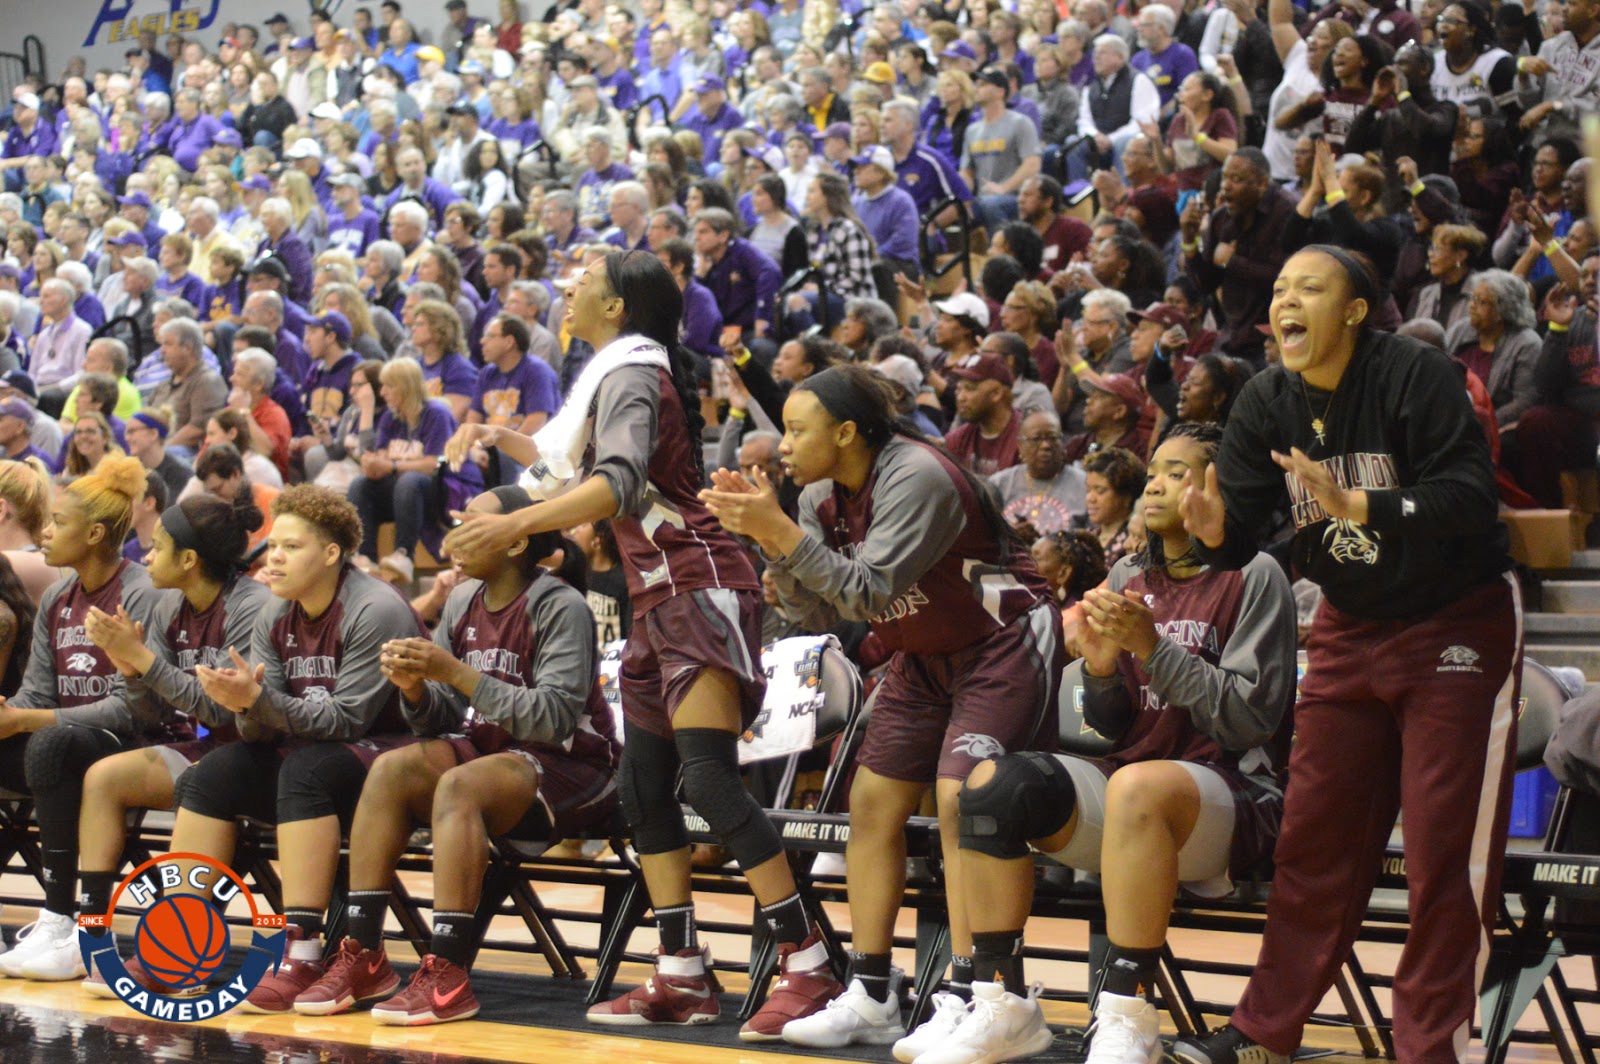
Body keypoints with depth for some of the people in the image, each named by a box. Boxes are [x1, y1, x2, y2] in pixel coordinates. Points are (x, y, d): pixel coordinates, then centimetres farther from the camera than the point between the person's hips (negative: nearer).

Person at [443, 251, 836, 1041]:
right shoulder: (613, 375, 20)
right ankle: (682, 977, 12)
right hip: (660, 597, 10)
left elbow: (618, 483, -26)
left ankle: (808, 967, -20)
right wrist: (502, 439, 26)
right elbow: (579, 474, 31)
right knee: (644, 786, 8)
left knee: (709, 778, -18)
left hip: (699, 586, -10)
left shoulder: (631, 373, -10)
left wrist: (515, 525, -33)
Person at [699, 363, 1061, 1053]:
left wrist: (781, 529, -31)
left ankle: (968, 998, -19)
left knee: (960, 801, -21)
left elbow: (869, 591, -30)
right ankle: (871, 998, 7)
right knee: (872, 801, 2)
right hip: (926, 657, 9)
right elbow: (819, 616, -1)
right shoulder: (824, 497, -1)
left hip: (1002, 644, -9)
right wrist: (767, 538, -13)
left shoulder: (917, 477, -25)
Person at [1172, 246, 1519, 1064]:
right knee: (1313, 839, 9)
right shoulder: (1268, 403, -5)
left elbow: (1469, 498, -29)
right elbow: (1241, 529, -8)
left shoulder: (1413, 374, -20)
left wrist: (1356, 505, -39)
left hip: (1457, 627, -5)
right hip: (1351, 629, 5)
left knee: (1445, 851, -4)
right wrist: (1214, 529, -31)